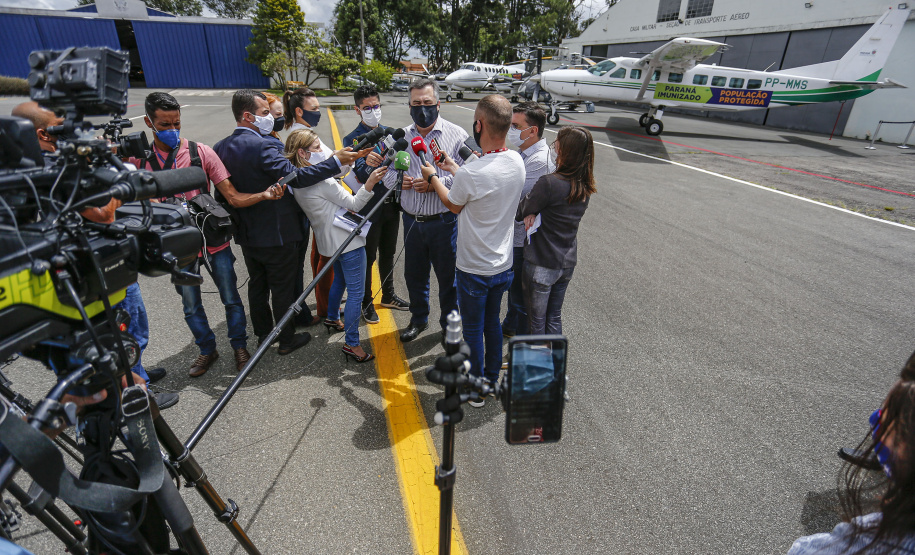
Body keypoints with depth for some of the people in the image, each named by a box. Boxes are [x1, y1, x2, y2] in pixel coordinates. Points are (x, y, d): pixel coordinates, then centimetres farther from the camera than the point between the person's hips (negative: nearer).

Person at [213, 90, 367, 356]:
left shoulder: (221, 147, 4)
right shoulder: (261, 146, -22)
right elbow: (295, 177, -29)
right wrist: (336, 161, -27)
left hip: (246, 234, 8)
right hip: (276, 233, -8)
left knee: (257, 285, 19)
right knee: (283, 288, 7)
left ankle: (263, 335, 34)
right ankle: (287, 340, 21)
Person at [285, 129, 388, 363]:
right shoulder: (320, 179, -22)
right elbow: (353, 204, -18)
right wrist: (370, 183, -29)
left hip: (330, 241, 10)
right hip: (346, 240, -10)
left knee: (339, 280, 30)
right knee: (356, 292, -4)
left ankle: (332, 319, 49)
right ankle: (352, 344, 1)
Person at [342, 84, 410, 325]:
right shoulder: (353, 139, -9)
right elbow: (361, 175, -21)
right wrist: (368, 164, -44)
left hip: (391, 203, 5)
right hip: (369, 207, -5)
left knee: (388, 253, 18)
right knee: (367, 257, 7)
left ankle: (388, 296, 36)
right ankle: (366, 302, 25)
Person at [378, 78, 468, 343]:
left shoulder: (456, 135, -5)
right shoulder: (401, 136, 8)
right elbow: (387, 173, 13)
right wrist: (399, 179, -9)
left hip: (444, 220, -4)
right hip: (411, 220, 4)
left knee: (448, 276, 8)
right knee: (414, 274, 17)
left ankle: (449, 324, 30)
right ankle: (419, 319, 39)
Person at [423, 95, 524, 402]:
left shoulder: (470, 173, -28)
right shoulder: (517, 161, -7)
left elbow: (454, 205, -7)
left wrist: (432, 177, 9)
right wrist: (453, 168, 18)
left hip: (474, 269, -6)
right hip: (504, 264, 6)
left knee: (473, 329, 13)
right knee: (493, 322, 24)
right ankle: (492, 378, 43)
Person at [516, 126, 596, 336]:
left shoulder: (549, 183, -23)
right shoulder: (585, 187, 1)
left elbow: (519, 212, -12)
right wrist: (535, 214, -12)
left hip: (541, 265, -7)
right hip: (567, 263, 7)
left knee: (537, 321, 11)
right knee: (554, 318, 22)